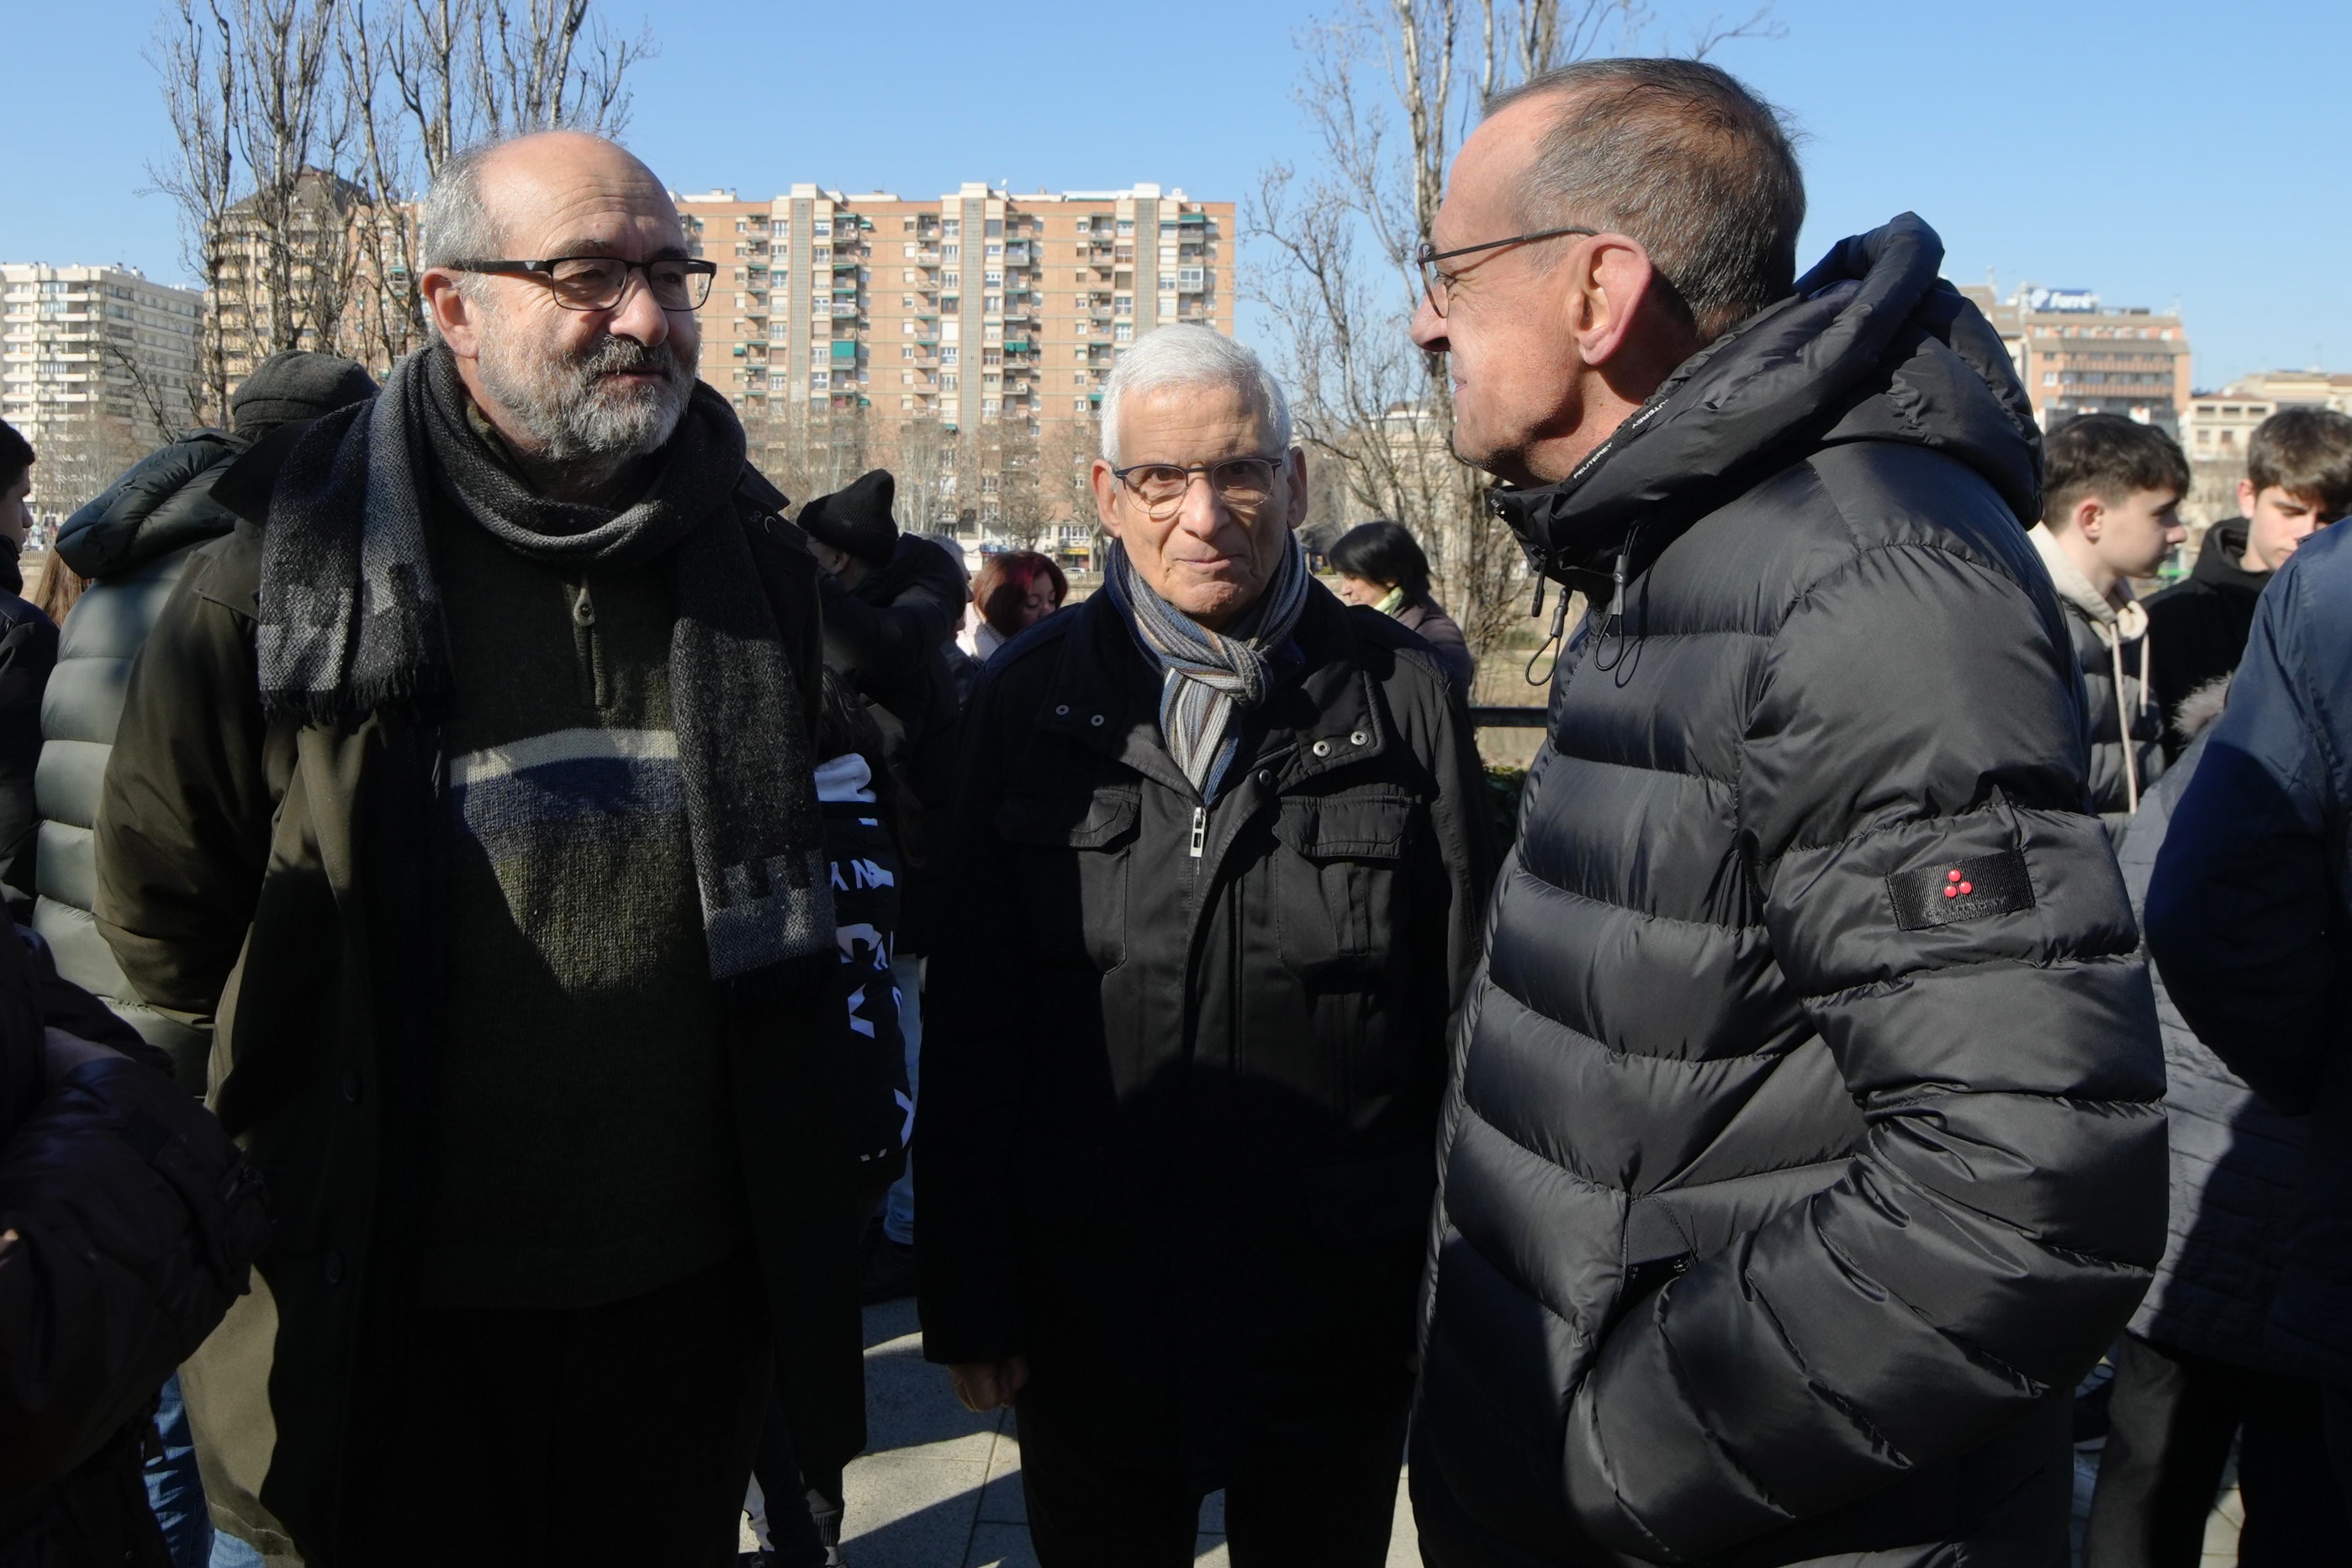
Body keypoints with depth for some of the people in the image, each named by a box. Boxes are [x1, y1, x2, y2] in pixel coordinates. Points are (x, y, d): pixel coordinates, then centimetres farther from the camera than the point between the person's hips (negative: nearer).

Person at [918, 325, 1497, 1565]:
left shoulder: (1399, 694, -4)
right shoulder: (1031, 696, -1)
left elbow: (1464, 1011, 0)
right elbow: (970, 1024, 0)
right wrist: (966, 1299, 0)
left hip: (1339, 1323, 0)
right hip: (1085, 1318, 1)